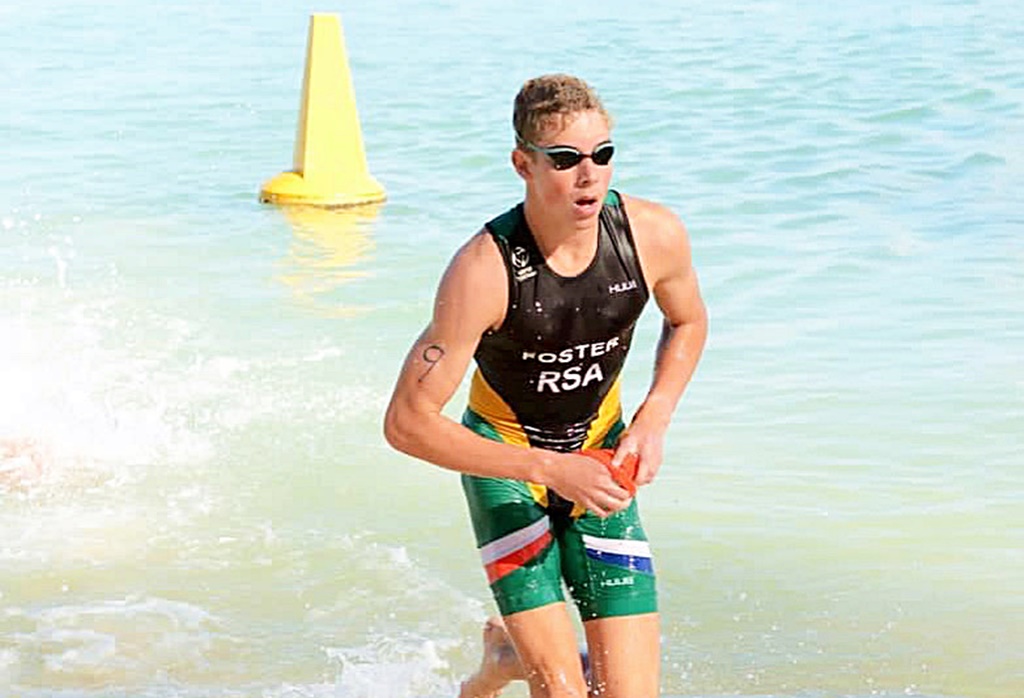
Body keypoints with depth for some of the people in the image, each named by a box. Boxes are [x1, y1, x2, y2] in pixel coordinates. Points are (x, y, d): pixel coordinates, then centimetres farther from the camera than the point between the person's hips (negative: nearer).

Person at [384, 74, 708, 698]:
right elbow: (407, 423, -25)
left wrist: (654, 421, -8)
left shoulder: (655, 235, -16)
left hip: (600, 453, 4)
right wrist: (548, 468, -29)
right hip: (504, 457, -4)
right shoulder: (484, 270, -28)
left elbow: (688, 322, 9)